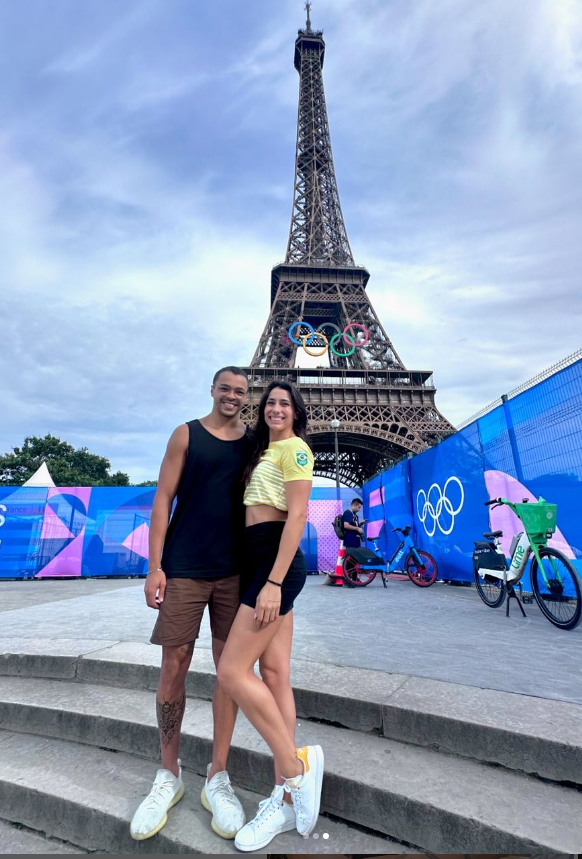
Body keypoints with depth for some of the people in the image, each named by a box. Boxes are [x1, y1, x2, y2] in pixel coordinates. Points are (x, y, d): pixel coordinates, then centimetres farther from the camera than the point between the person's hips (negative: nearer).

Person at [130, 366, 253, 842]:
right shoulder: (187, 434, 2)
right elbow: (163, 499, -1)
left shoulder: (254, 444, 8)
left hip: (234, 570, 2)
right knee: (174, 666, 6)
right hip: (185, 568, -2)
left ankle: (217, 777, 24)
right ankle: (169, 775, 28)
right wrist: (155, 565, -7)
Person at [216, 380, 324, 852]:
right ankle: (287, 798, 20)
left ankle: (297, 766, 7)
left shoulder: (295, 448, -5)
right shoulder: (265, 450, 21)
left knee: (232, 671, -8)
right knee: (274, 675, 9)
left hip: (278, 562, -9)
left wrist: (274, 582, -19)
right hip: (259, 562, 9)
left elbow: (297, 515, -14)